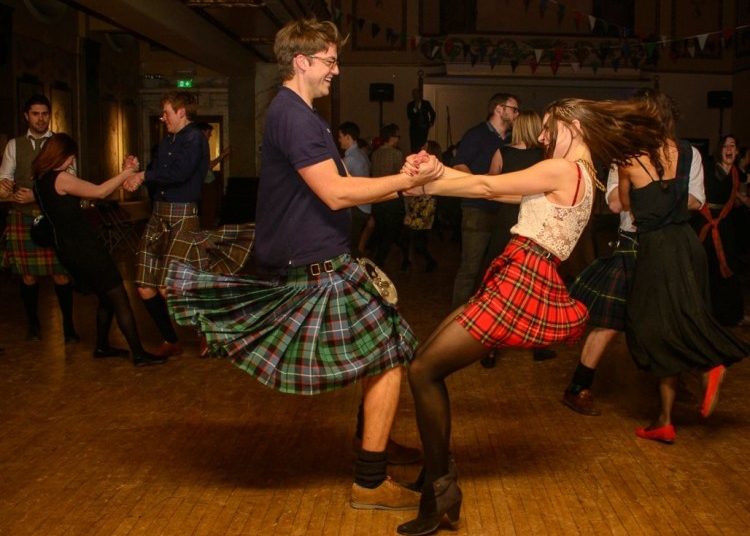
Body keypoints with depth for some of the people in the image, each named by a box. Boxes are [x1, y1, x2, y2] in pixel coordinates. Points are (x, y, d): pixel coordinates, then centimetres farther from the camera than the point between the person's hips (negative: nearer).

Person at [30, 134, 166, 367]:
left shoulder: (41, 181, 11)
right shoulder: (61, 178, -16)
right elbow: (99, 192, -17)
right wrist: (126, 173, -7)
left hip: (67, 248, 9)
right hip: (84, 246, -9)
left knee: (106, 298, 20)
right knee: (119, 298, -7)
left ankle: (102, 346, 28)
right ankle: (139, 354, -7)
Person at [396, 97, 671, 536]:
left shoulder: (562, 170, -9)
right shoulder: (581, 178, 21)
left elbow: (487, 186, -9)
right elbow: (497, 191, 19)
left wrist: (428, 186, 0)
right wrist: (438, 170, 15)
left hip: (518, 286, -10)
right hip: (526, 283, 10)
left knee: (424, 370, -8)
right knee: (429, 358, 15)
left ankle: (440, 493, -2)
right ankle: (436, 468, 21)